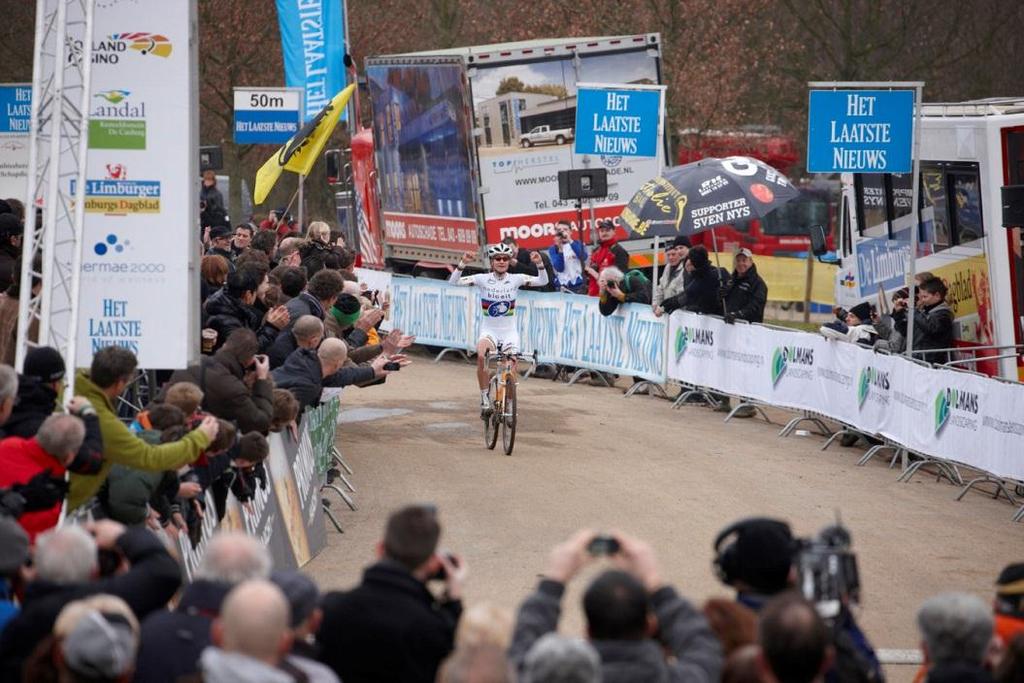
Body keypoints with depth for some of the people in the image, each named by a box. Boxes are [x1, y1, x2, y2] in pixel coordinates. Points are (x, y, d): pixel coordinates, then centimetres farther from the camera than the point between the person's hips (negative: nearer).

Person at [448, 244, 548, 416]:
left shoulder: (515, 279, -4)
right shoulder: (483, 279, -7)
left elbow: (543, 281, -10)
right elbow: (454, 282, -15)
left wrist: (539, 264, -27)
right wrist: (463, 263, -29)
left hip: (509, 332, 2)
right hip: (489, 331, -1)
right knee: (481, 355, -32)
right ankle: (485, 399, -20)